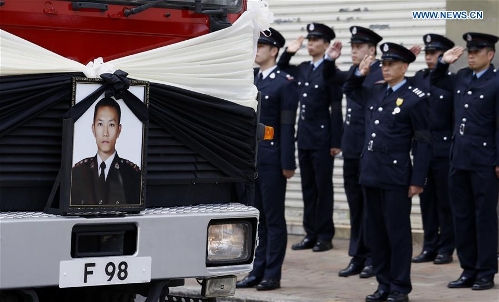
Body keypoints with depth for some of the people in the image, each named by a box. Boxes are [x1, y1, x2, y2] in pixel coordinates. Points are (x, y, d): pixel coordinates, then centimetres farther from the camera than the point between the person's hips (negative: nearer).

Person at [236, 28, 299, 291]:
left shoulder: (285, 83, -7)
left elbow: (287, 127, -11)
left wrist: (288, 164, -14)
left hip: (272, 159, -6)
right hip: (249, 158, 6)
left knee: (274, 218, 0)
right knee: (256, 217, 10)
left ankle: (272, 274, 5)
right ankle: (257, 271, 15)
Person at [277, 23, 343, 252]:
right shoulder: (302, 69, 10)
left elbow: (336, 109, -11)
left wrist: (336, 142, -14)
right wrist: (288, 53, 8)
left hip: (322, 140, -7)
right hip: (303, 138, 7)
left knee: (323, 188, 1)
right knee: (308, 188, 10)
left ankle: (325, 236, 6)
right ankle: (310, 235, 16)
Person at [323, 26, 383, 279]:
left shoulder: (382, 75, -13)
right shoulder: (353, 73, 11)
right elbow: (330, 79, 25)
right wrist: (330, 59, 10)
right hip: (351, 150, 8)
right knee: (355, 206, 13)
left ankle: (372, 259, 11)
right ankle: (358, 258, 21)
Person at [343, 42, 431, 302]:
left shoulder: (415, 99, -8)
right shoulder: (375, 92, 11)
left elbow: (422, 143, -8)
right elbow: (349, 90, 33)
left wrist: (417, 180, -12)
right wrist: (360, 73, 12)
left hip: (396, 177, -7)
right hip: (371, 174, 7)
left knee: (397, 232, -1)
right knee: (376, 232, 11)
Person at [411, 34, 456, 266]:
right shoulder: (419, 78, 9)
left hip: (444, 150, -5)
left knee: (445, 201, 3)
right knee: (426, 200, 9)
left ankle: (445, 249, 10)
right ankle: (429, 247, 17)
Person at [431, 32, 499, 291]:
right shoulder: (461, 77, 10)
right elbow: (435, 85, 28)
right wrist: (443, 63, 10)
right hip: (459, 159, 7)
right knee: (462, 216, 9)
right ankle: (469, 271, 18)